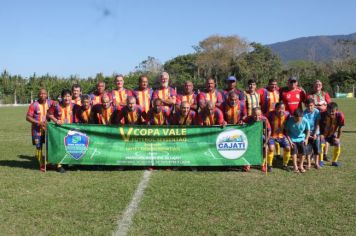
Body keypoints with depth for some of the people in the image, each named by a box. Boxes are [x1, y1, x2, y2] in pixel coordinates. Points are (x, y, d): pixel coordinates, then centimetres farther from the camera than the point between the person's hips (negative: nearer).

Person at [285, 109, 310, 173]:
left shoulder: (305, 121, -13)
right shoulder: (290, 120, -16)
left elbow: (308, 131, 1)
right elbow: (287, 131, -7)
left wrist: (306, 139, -9)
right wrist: (289, 141, -13)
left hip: (301, 138, 1)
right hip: (292, 139, -1)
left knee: (303, 149, -17)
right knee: (294, 149, -21)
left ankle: (301, 165, 0)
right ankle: (295, 166, -10)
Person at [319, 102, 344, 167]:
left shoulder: (340, 115, -26)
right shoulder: (323, 114, -29)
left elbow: (340, 128, -14)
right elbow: (320, 126, -15)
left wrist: (338, 138, -9)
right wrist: (321, 135, -21)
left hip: (332, 134, 2)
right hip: (323, 133, -2)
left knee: (338, 145, -10)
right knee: (321, 144, -21)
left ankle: (334, 161, 11)